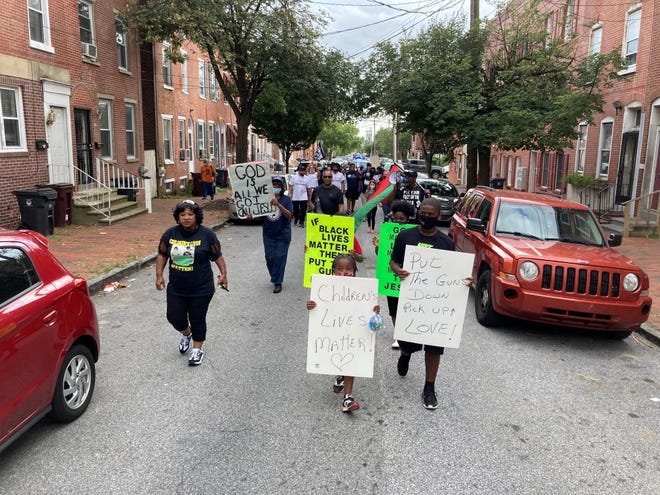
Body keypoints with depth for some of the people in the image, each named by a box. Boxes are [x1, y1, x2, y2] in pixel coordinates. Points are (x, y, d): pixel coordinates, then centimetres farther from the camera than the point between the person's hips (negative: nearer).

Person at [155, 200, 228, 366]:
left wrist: (223, 273, -9)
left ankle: (197, 349, 26)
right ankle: (186, 333, 41)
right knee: (174, 317, 8)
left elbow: (217, 255, -1)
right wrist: (159, 275, 1)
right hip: (176, 288, 3)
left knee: (197, 319, 6)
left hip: (201, 289, -3)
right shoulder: (170, 234, -2)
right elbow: (162, 255, 8)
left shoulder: (207, 234, -9)